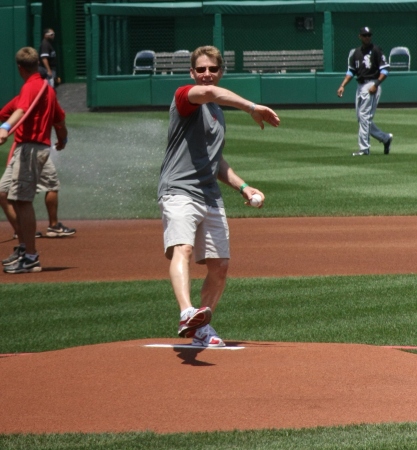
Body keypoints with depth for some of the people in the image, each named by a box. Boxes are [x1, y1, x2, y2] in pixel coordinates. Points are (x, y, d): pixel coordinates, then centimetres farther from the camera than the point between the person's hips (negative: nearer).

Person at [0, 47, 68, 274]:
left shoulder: (30, 87, -10)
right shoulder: (47, 88, 18)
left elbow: (22, 110, -31)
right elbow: (60, 118, 30)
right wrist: (62, 140, 49)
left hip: (29, 148, -10)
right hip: (41, 146, 10)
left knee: (22, 201, -11)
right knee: (18, 200, 20)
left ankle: (30, 257, -12)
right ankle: (24, 249, 31)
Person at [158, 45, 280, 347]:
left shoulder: (218, 112, 22)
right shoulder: (185, 97, -3)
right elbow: (209, 92, -28)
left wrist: (242, 186, 17)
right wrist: (252, 107, -34)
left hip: (211, 197, 8)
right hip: (179, 191, -8)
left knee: (220, 266, 8)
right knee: (182, 249, -29)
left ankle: (201, 329, 23)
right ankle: (187, 313, -50)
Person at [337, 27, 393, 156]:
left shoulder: (376, 51, -5)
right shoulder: (356, 52, 15)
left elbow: (385, 69, -9)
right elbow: (351, 71, 19)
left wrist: (376, 85, -19)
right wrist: (342, 86, 7)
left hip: (371, 86, -8)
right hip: (360, 86, 8)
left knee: (365, 116, -12)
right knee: (361, 117, 9)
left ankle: (364, 148, -10)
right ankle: (385, 138, 21)